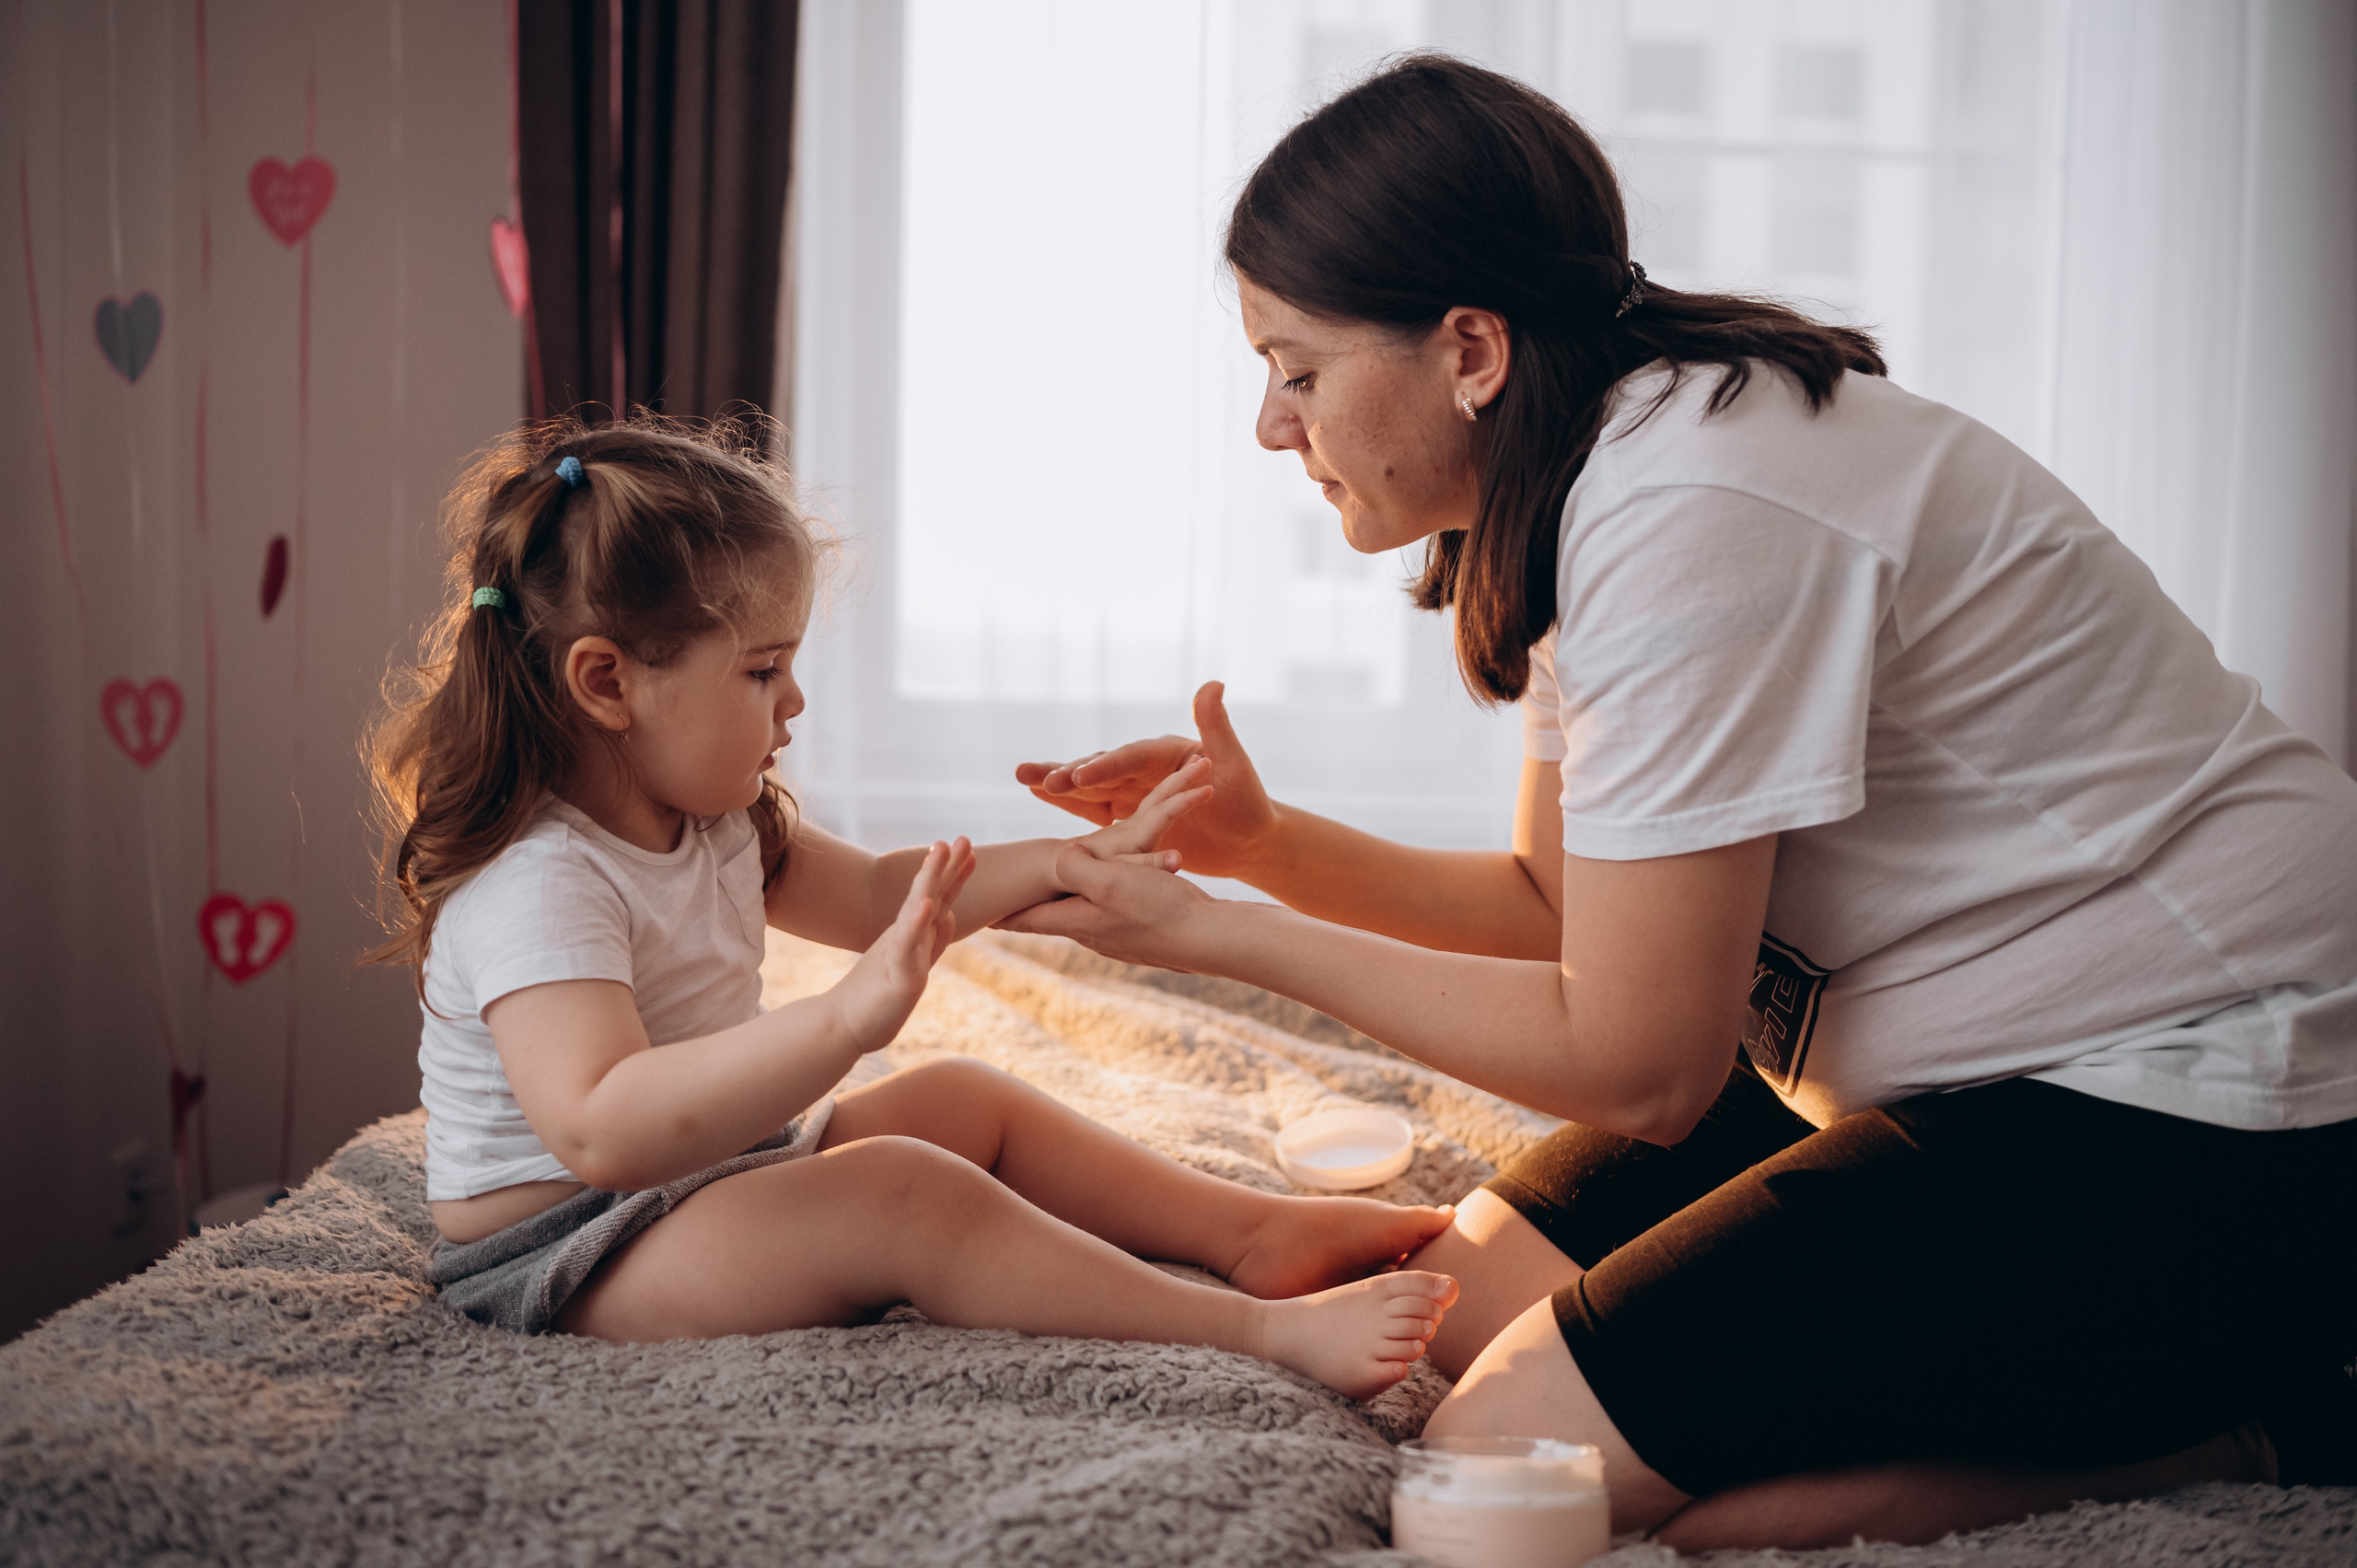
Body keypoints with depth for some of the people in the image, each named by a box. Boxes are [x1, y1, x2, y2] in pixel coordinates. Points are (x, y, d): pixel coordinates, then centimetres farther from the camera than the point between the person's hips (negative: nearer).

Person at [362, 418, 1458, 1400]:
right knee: (907, 1191, -28)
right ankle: (1271, 1333, -31)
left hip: (721, 1170, 11)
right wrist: (846, 1018, -50)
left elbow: (873, 895, 19)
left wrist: (1078, 861, 7)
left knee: (963, 1099, 11)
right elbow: (599, 1130, -42)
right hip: (566, 1263, -11)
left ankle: (1256, 1230, 11)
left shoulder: (705, 823, 6)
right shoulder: (536, 885, -27)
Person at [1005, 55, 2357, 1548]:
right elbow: (1562, 902, 15)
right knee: (1458, 1304, 8)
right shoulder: (1597, 473, 6)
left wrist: (1227, 939, -12)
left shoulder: (1692, 523, -24)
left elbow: (1635, 1067, -19)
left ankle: (2236, 1424, -6)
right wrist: (1261, 843, 1)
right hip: (1969, 1055, 10)